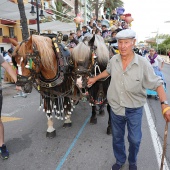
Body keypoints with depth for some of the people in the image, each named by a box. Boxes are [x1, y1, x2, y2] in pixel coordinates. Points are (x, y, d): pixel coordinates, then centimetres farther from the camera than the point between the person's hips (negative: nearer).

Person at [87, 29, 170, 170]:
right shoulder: (113, 60, -8)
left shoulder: (143, 63, -20)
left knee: (135, 139, 15)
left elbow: (157, 84, -15)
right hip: (116, 108, 3)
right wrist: (95, 79, 21)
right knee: (117, 137, 20)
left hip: (134, 110, -2)